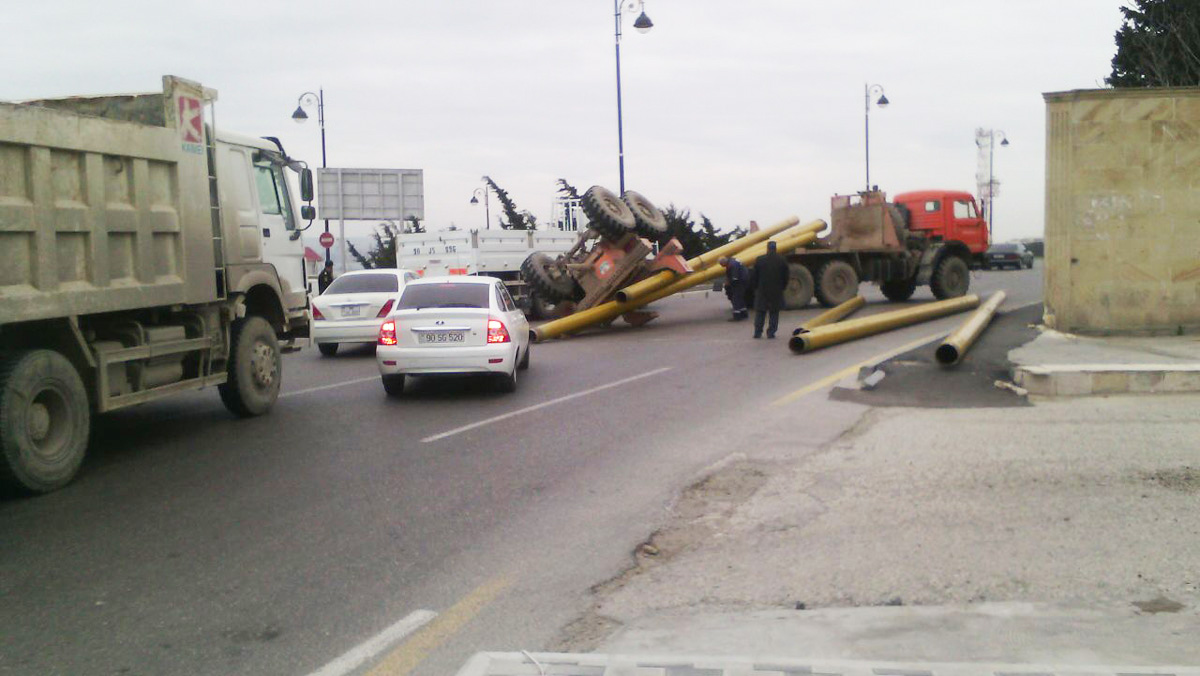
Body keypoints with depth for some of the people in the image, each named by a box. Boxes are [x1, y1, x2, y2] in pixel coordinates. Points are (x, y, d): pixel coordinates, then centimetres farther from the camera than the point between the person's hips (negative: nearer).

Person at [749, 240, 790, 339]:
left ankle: (758, 332, 7)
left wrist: (755, 287, 12)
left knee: (760, 312, 9)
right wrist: (783, 287, 14)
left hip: (762, 290, 0)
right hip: (777, 291, 0)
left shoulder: (759, 260, -6)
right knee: (774, 312, 7)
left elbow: (754, 276, -1)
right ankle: (771, 332, 4)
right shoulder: (782, 260, -4)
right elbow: (785, 276, 1)